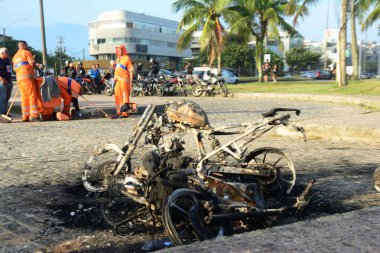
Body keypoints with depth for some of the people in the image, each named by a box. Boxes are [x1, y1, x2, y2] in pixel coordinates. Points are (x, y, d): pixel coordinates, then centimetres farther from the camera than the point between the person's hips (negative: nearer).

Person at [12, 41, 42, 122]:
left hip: (19, 79, 8)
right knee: (32, 96, -9)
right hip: (27, 76, -7)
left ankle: (25, 116, 4)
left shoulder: (15, 57, 25)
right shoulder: (26, 52, 1)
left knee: (24, 97, 7)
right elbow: (32, 63, -9)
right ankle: (34, 115, -17)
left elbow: (14, 68, 21)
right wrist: (36, 65, 10)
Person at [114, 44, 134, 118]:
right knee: (118, 96, 11)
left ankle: (125, 113, -6)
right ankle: (119, 112, 20)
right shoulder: (118, 59, 20)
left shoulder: (127, 58, -6)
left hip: (124, 80, -8)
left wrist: (131, 82, -15)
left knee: (125, 96, -7)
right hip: (118, 80, 8)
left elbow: (131, 71, -10)